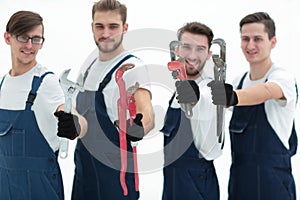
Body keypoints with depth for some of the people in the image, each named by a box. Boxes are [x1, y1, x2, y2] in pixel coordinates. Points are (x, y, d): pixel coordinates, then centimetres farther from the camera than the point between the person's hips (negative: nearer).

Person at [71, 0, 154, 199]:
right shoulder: (91, 59, 7)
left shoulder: (133, 67, -16)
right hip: (83, 166, 7)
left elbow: (147, 114, -31)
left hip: (114, 169, -7)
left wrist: (139, 128, -50)